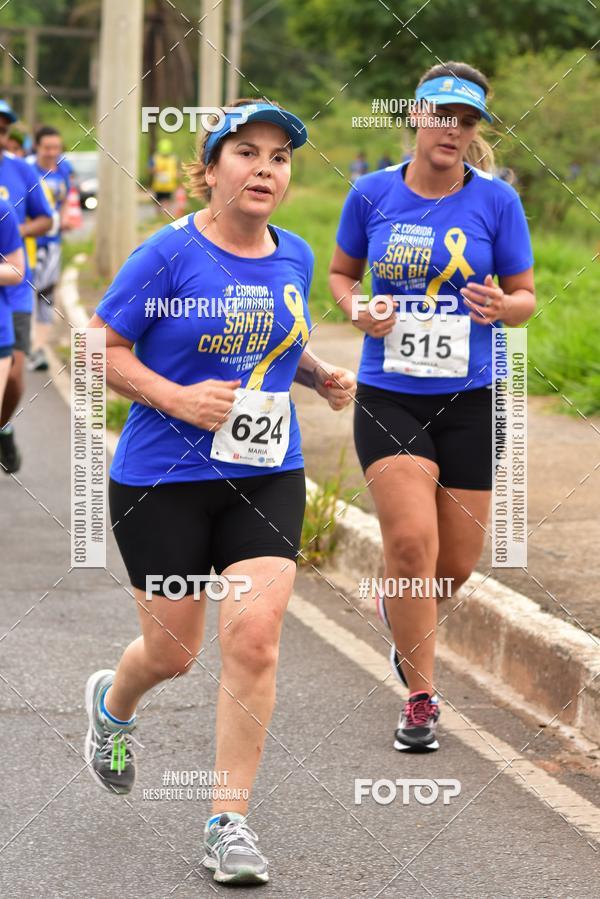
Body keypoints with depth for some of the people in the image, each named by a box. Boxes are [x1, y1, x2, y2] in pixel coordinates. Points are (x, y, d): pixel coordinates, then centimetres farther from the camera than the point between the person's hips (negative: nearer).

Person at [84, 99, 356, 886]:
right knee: (172, 653, 7)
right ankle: (112, 704, 45)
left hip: (267, 479, 4)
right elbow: (102, 348, -8)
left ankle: (229, 822, 0)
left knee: (254, 640, -11)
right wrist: (178, 398, -20)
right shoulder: (170, 254, -11)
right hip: (163, 480, -3)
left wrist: (319, 375, 5)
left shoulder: (295, 257, 6)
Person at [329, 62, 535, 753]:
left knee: (457, 563, 6)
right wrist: (357, 311, -8)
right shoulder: (373, 194, -1)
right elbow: (341, 271, 14)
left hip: (469, 398, 1)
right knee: (411, 539, -16)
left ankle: (397, 605, 42)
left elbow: (525, 296, 5)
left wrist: (501, 306, -18)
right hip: (387, 395, -1)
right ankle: (420, 696, -1)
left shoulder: (495, 200, -2)